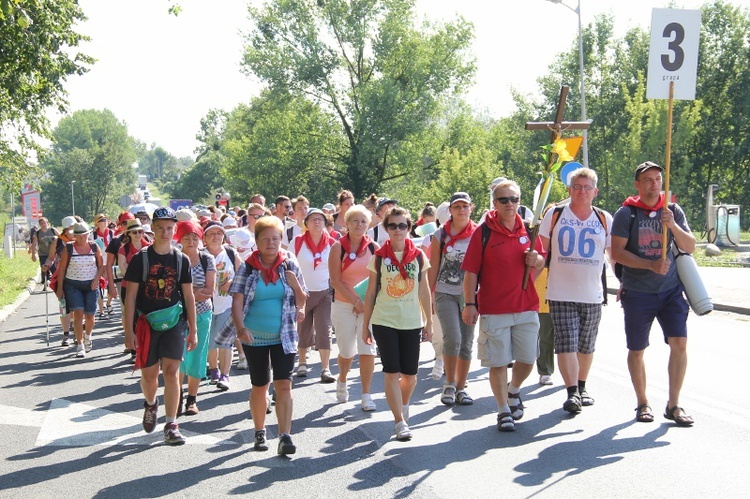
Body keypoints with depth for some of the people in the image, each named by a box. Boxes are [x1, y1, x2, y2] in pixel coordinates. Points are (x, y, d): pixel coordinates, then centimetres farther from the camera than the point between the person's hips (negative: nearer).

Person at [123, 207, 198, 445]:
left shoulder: (181, 260, 4)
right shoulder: (141, 259, -2)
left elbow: (189, 296, 8)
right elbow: (130, 296, -2)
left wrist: (193, 330, 5)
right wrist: (129, 331, -8)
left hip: (174, 322, 1)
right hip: (146, 324, 0)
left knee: (171, 372, -7)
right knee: (149, 373, 8)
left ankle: (171, 426, -1)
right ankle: (150, 404, 41)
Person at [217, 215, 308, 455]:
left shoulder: (290, 264, 0)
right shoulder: (248, 268, -3)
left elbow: (302, 301, 6)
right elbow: (237, 300, -10)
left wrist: (295, 285, -15)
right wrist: (240, 327, -25)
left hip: (284, 336, 0)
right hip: (254, 337, 0)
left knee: (283, 384, -10)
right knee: (259, 387, 10)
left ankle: (285, 437, -11)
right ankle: (259, 432, 28)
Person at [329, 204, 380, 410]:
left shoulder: (374, 247, 4)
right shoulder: (338, 247, -2)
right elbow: (335, 280, -7)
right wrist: (356, 301, -12)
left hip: (369, 305, 1)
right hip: (343, 305, -1)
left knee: (368, 350, -8)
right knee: (347, 351, 8)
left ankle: (366, 395, 1)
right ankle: (342, 381, 38)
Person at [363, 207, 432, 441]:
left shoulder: (418, 256, 3)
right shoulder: (379, 257, 0)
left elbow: (424, 291, 8)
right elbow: (371, 293, 4)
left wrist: (429, 321, 9)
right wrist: (365, 325, 5)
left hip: (412, 322, 1)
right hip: (384, 322, -1)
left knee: (410, 375, 6)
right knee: (392, 373, -6)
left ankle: (403, 405, 36)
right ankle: (401, 422, 0)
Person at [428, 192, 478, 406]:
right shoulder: (441, 234, 3)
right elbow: (433, 267, 5)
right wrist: (430, 295, 2)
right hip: (446, 293, -2)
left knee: (466, 343, 5)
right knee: (453, 338, -15)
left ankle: (461, 388, 17)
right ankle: (449, 384, 3)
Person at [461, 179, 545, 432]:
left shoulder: (528, 230, 7)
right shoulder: (483, 232, -6)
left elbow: (542, 261, 19)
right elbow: (471, 272, -7)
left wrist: (536, 259, -5)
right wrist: (469, 304, -12)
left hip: (526, 307, 4)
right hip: (493, 309, -4)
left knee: (527, 359, 9)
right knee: (498, 363, 1)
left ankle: (513, 391, 38)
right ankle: (504, 410, 16)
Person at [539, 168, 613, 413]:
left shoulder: (604, 219, 6)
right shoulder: (555, 215, 1)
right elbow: (542, 250, 5)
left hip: (593, 294, 2)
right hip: (561, 293, -2)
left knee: (586, 346, 13)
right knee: (566, 344, -11)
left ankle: (582, 387, 30)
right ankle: (572, 392, -8)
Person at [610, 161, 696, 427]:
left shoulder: (673, 210, 5)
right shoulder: (626, 213, -3)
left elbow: (690, 247, 1)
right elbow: (617, 252, -9)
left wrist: (673, 226, -17)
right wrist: (651, 265, -19)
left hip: (671, 289, 2)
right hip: (637, 292, -2)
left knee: (679, 343, -9)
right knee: (637, 350, 6)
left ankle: (673, 405, 3)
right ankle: (642, 404, 23)